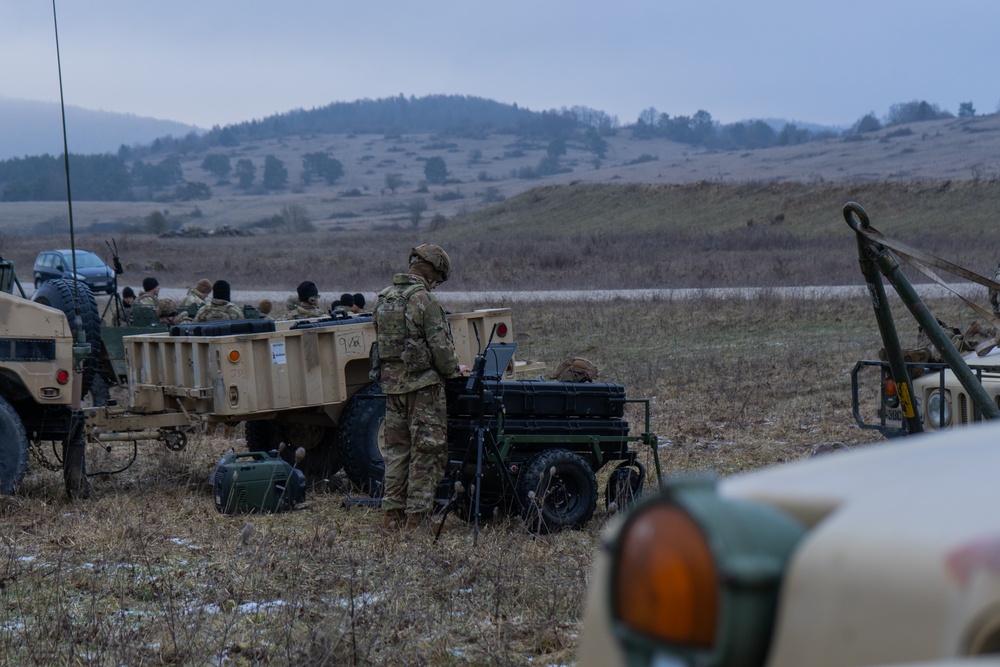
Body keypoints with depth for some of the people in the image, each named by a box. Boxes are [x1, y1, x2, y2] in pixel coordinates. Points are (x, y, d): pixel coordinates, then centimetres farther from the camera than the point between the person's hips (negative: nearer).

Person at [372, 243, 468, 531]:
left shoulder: (383, 299, 10)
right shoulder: (424, 300, -14)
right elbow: (440, 346, -14)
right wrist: (453, 370, 3)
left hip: (392, 385, 7)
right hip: (423, 385, -7)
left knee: (396, 450, 13)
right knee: (427, 452, -1)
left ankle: (392, 513, 14)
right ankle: (417, 516, -2)